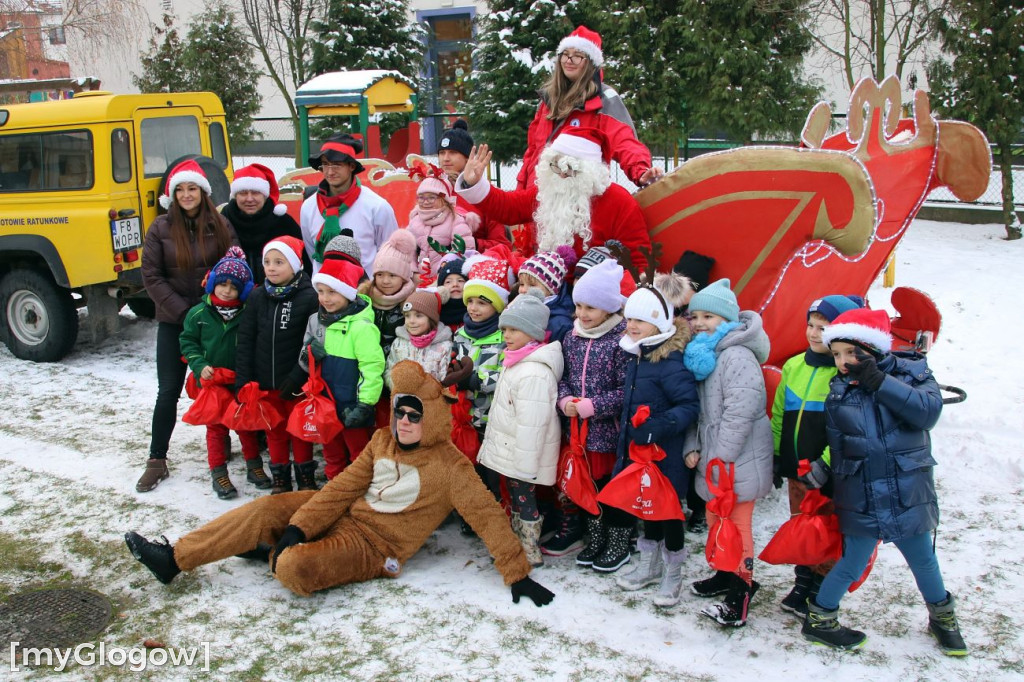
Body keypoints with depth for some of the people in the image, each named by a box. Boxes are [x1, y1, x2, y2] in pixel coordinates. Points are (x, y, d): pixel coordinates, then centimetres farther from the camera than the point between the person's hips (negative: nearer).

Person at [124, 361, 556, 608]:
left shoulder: (448, 466, -14)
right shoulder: (383, 441, 6)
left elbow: (487, 515, -16)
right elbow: (344, 486, 2)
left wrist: (517, 574, -20)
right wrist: (298, 528, -9)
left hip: (373, 544, -7)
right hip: (344, 514, 7)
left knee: (294, 569, -28)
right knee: (268, 509, -6)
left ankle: (270, 554, 10)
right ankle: (173, 559, 5)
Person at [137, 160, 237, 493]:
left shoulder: (221, 225, -1)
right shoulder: (161, 228, -3)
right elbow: (151, 277, -5)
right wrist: (185, 311, -12)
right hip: (173, 321, 0)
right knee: (168, 391, 1)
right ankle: (157, 461, 11)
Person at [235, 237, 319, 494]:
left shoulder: (309, 298, -12)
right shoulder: (257, 297, 1)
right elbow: (245, 341, 2)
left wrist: (297, 377, -20)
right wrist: (242, 380, -3)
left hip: (296, 383, -4)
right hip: (264, 382, 4)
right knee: (274, 430, 15)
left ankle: (305, 477, 27)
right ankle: (280, 479, 29)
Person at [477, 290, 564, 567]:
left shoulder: (534, 373, -26)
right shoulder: (514, 363, 9)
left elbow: (532, 424, -27)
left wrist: (524, 465, -25)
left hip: (522, 457, -10)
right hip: (507, 451, 10)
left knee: (523, 500, 2)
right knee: (516, 499, 20)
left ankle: (530, 554, 15)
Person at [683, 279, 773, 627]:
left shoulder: (737, 356, -19)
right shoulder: (701, 355, 11)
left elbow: (739, 413, -24)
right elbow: (696, 410, 15)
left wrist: (721, 458, -21)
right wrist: (692, 447, 4)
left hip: (737, 461, -10)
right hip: (712, 460, 10)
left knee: (736, 524, -1)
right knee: (715, 520, 21)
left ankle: (741, 590, 11)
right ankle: (726, 574, 38)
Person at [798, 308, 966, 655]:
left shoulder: (912, 372, -5)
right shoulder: (838, 394, 0)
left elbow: (928, 412, -24)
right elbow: (837, 450, 5)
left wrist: (878, 381, -27)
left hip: (909, 493, 0)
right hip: (860, 499, 0)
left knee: (923, 560, 17)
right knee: (853, 563, 7)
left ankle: (943, 617, 43)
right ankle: (818, 619, 26)